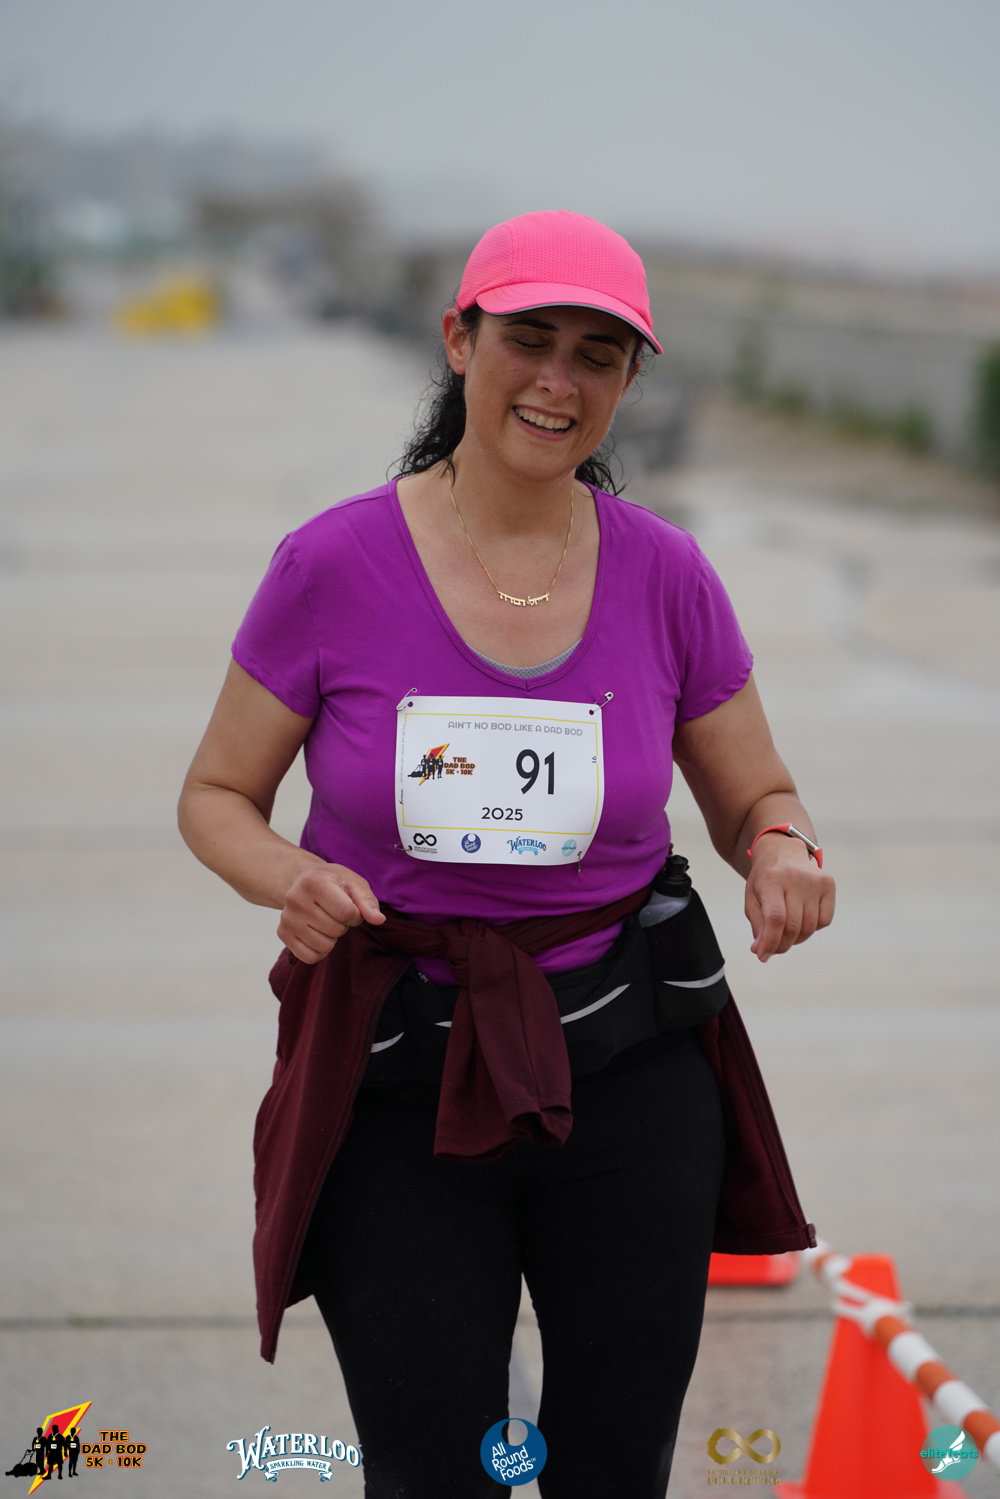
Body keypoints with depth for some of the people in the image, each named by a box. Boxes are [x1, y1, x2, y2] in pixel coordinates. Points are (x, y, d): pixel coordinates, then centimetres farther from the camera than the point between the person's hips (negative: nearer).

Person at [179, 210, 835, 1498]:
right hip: (398, 1086, -2)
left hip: (629, 1070, 2)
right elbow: (216, 797, 2)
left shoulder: (664, 575, -2)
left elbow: (754, 801, 9)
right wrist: (289, 879, -20)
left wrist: (783, 854, -14)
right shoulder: (333, 568, -8)